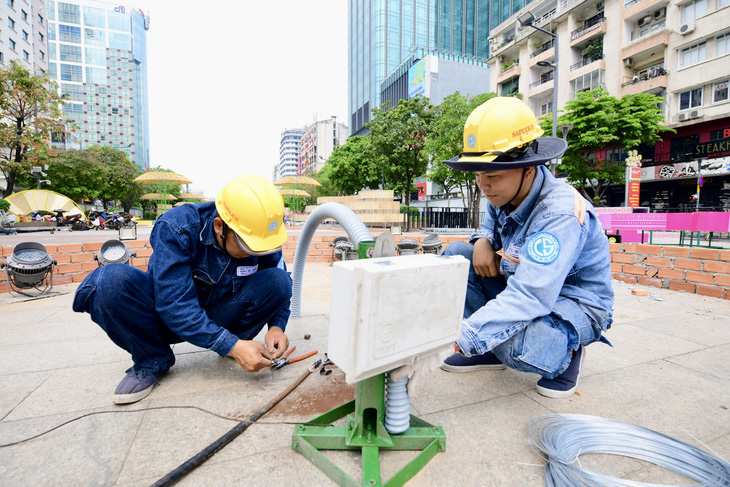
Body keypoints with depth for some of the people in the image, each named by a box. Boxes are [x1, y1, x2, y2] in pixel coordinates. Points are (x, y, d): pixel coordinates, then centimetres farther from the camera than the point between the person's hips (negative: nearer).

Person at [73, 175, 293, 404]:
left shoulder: (263, 238, -17)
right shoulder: (176, 227, -27)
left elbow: (280, 287, -3)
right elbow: (175, 304, -32)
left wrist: (276, 326, -22)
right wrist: (231, 346, -36)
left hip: (218, 316, 2)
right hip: (169, 317, -1)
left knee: (277, 281, -24)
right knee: (113, 280, -30)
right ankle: (152, 361, -8)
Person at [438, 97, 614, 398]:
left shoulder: (560, 213, -32)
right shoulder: (504, 193, -7)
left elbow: (529, 298, -42)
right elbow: (492, 224, 16)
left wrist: (460, 337, -49)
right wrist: (483, 241, -11)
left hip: (575, 304, -7)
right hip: (526, 286, 8)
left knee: (518, 349, -39)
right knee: (455, 254, -10)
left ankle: (566, 352, 0)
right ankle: (489, 350, -1)